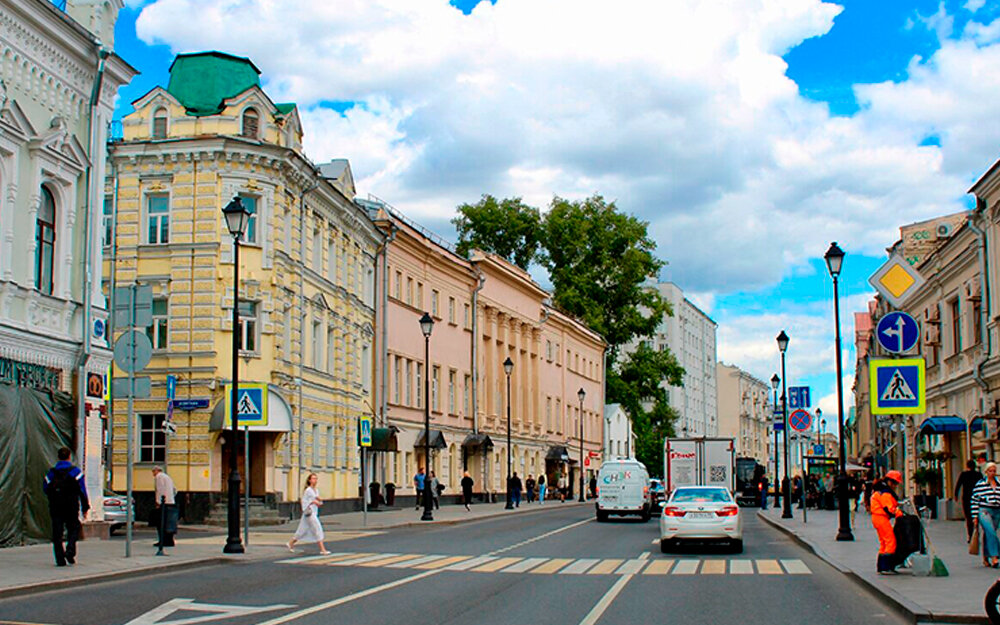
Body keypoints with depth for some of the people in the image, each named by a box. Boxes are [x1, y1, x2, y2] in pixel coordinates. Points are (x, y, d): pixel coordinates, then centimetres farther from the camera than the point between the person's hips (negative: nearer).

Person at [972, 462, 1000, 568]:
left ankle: (985, 558, 21)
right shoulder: (980, 485, -2)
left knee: (988, 535, 9)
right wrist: (975, 517, -3)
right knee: (991, 532, -19)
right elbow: (974, 501, 0)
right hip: (984, 511, -4)